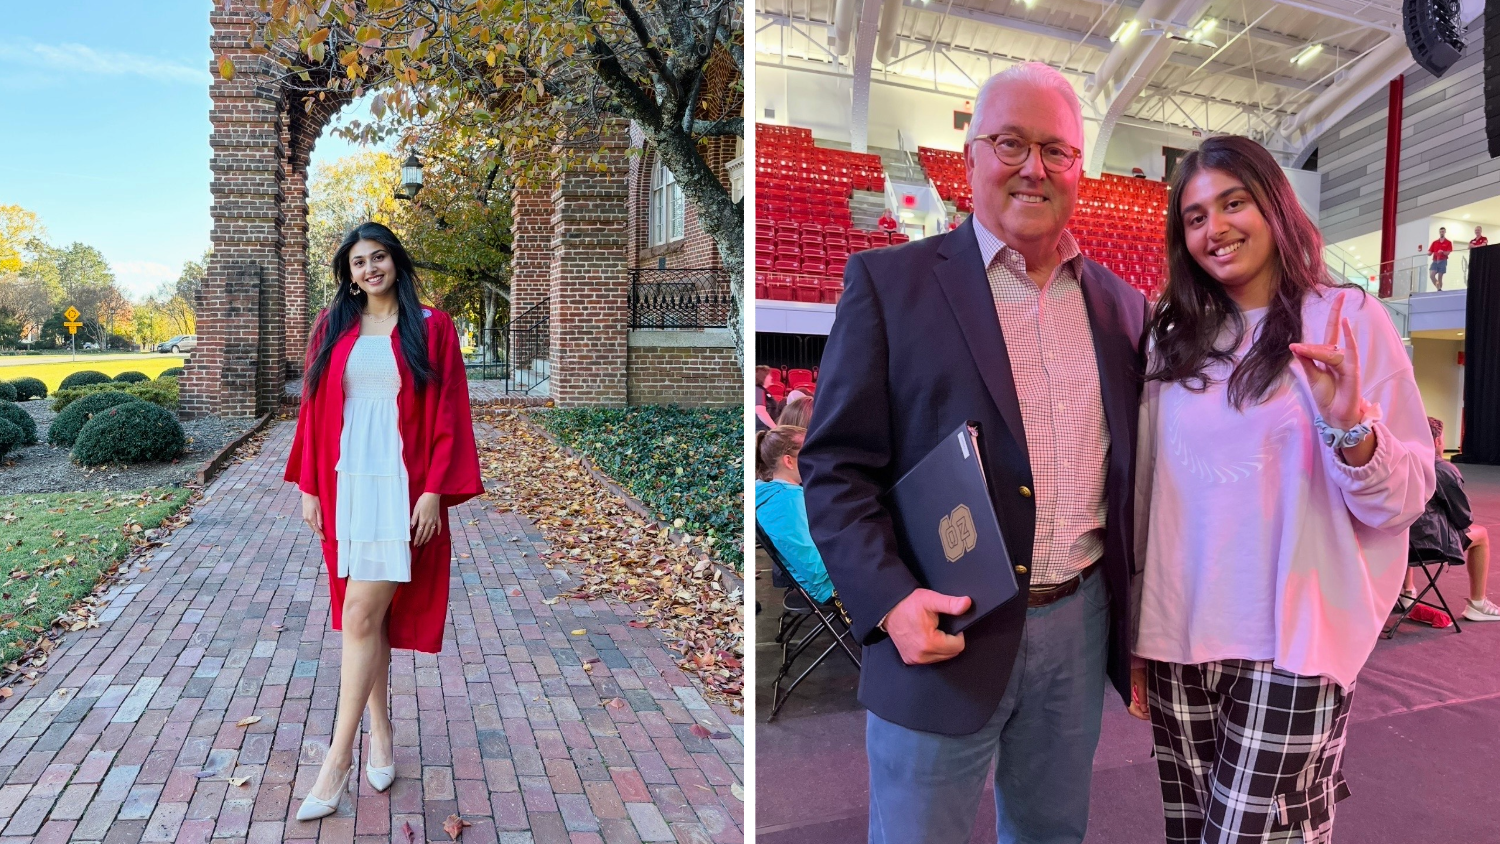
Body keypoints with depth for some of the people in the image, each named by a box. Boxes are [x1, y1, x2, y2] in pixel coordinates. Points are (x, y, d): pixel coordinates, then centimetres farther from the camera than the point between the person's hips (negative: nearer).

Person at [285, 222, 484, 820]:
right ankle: (380, 734, 27)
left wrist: (435, 489, -11)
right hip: (346, 485, 4)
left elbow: (447, 414, -5)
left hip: (401, 486, -4)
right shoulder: (333, 327, 9)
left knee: (360, 615, -8)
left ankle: (338, 756, 4)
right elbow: (315, 409, 10)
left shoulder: (431, 327, -2)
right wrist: (309, 486, 6)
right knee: (367, 613, 12)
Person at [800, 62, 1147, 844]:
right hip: (944, 632, -4)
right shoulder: (889, 281, -7)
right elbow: (836, 466, -9)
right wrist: (890, 600, -21)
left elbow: (1126, 465, 13)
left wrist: (1136, 624, 8)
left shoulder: (1121, 303, 8)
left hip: (1082, 627, 5)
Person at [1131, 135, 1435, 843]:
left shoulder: (1349, 320, -3)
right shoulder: (1172, 339, 7)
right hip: (1179, 642, 4)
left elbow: (1405, 499, -5)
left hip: (1290, 648, -3)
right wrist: (1138, 639, 11)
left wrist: (1350, 425, -25)